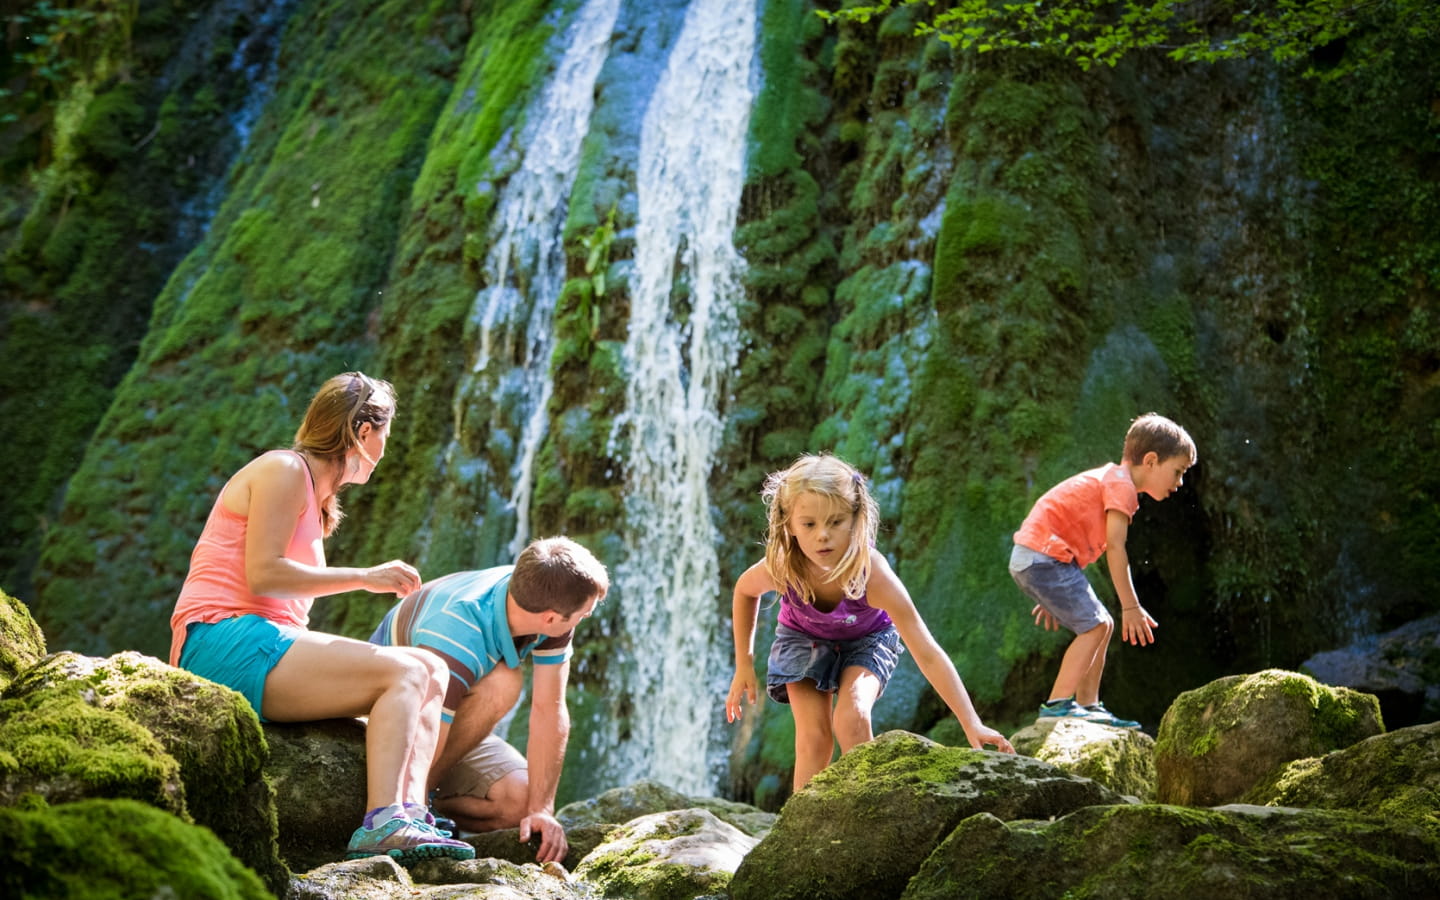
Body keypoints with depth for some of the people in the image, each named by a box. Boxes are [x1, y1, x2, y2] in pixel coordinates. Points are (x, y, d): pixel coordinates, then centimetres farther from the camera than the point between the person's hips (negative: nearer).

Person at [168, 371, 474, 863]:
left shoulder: (316, 493, 25)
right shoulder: (284, 470, -4)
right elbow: (262, 575, -16)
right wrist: (364, 577, -11)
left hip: (266, 643, 9)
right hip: (226, 643, -9)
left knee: (431, 671, -1)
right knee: (403, 672, -20)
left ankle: (408, 812, -20)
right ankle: (379, 825, -33)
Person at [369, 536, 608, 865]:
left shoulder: (544, 603, -19)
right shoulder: (457, 638, -40)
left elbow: (550, 710, -17)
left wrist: (541, 809, -20)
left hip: (454, 718, 6)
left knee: (520, 802, -16)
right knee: (500, 683, -32)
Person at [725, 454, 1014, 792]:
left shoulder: (872, 575, -41)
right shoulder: (780, 569, -34)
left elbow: (928, 654, -42)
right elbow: (745, 590, -7)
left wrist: (972, 725, -46)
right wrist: (744, 664, -5)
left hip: (866, 638, -2)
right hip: (805, 637, 2)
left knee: (851, 720, -25)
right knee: (813, 736, -13)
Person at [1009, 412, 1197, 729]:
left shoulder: (1107, 479, 22)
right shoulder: (1121, 484, -9)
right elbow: (1115, 548, -16)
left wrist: (1055, 597, 25)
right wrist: (1131, 607, -15)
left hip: (1031, 560, 10)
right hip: (1044, 557, -10)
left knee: (1102, 626, 13)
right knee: (1094, 625, -12)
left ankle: (1087, 706, 15)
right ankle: (1057, 705, -14)